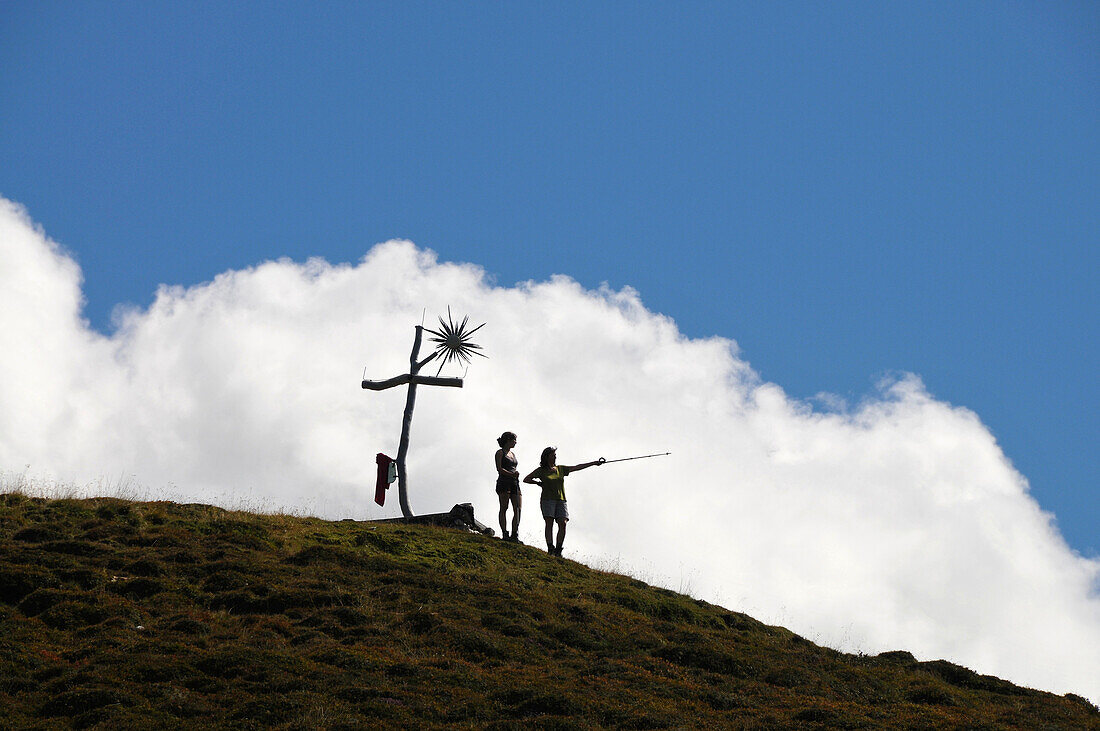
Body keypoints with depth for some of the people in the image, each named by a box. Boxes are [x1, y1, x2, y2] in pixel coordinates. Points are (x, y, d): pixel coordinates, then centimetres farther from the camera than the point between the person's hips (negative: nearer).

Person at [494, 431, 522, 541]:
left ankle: (515, 534, -9)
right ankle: (504, 533, -12)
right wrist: (511, 474, -18)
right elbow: (499, 469, -8)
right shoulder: (500, 452, 4)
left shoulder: (512, 454, 25)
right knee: (504, 508, -9)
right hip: (504, 482, -7)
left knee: (518, 509, -7)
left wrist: (516, 474, 5)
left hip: (514, 483, 7)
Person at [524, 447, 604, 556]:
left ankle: (558, 551, -10)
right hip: (548, 500, -3)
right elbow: (526, 479, 11)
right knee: (549, 523, -14)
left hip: (561, 501, 3)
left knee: (563, 524, -13)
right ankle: (550, 549, -17)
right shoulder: (541, 471, 8)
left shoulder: (561, 469, 16)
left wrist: (594, 463, 10)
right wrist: (538, 483, 2)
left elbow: (577, 467, 14)